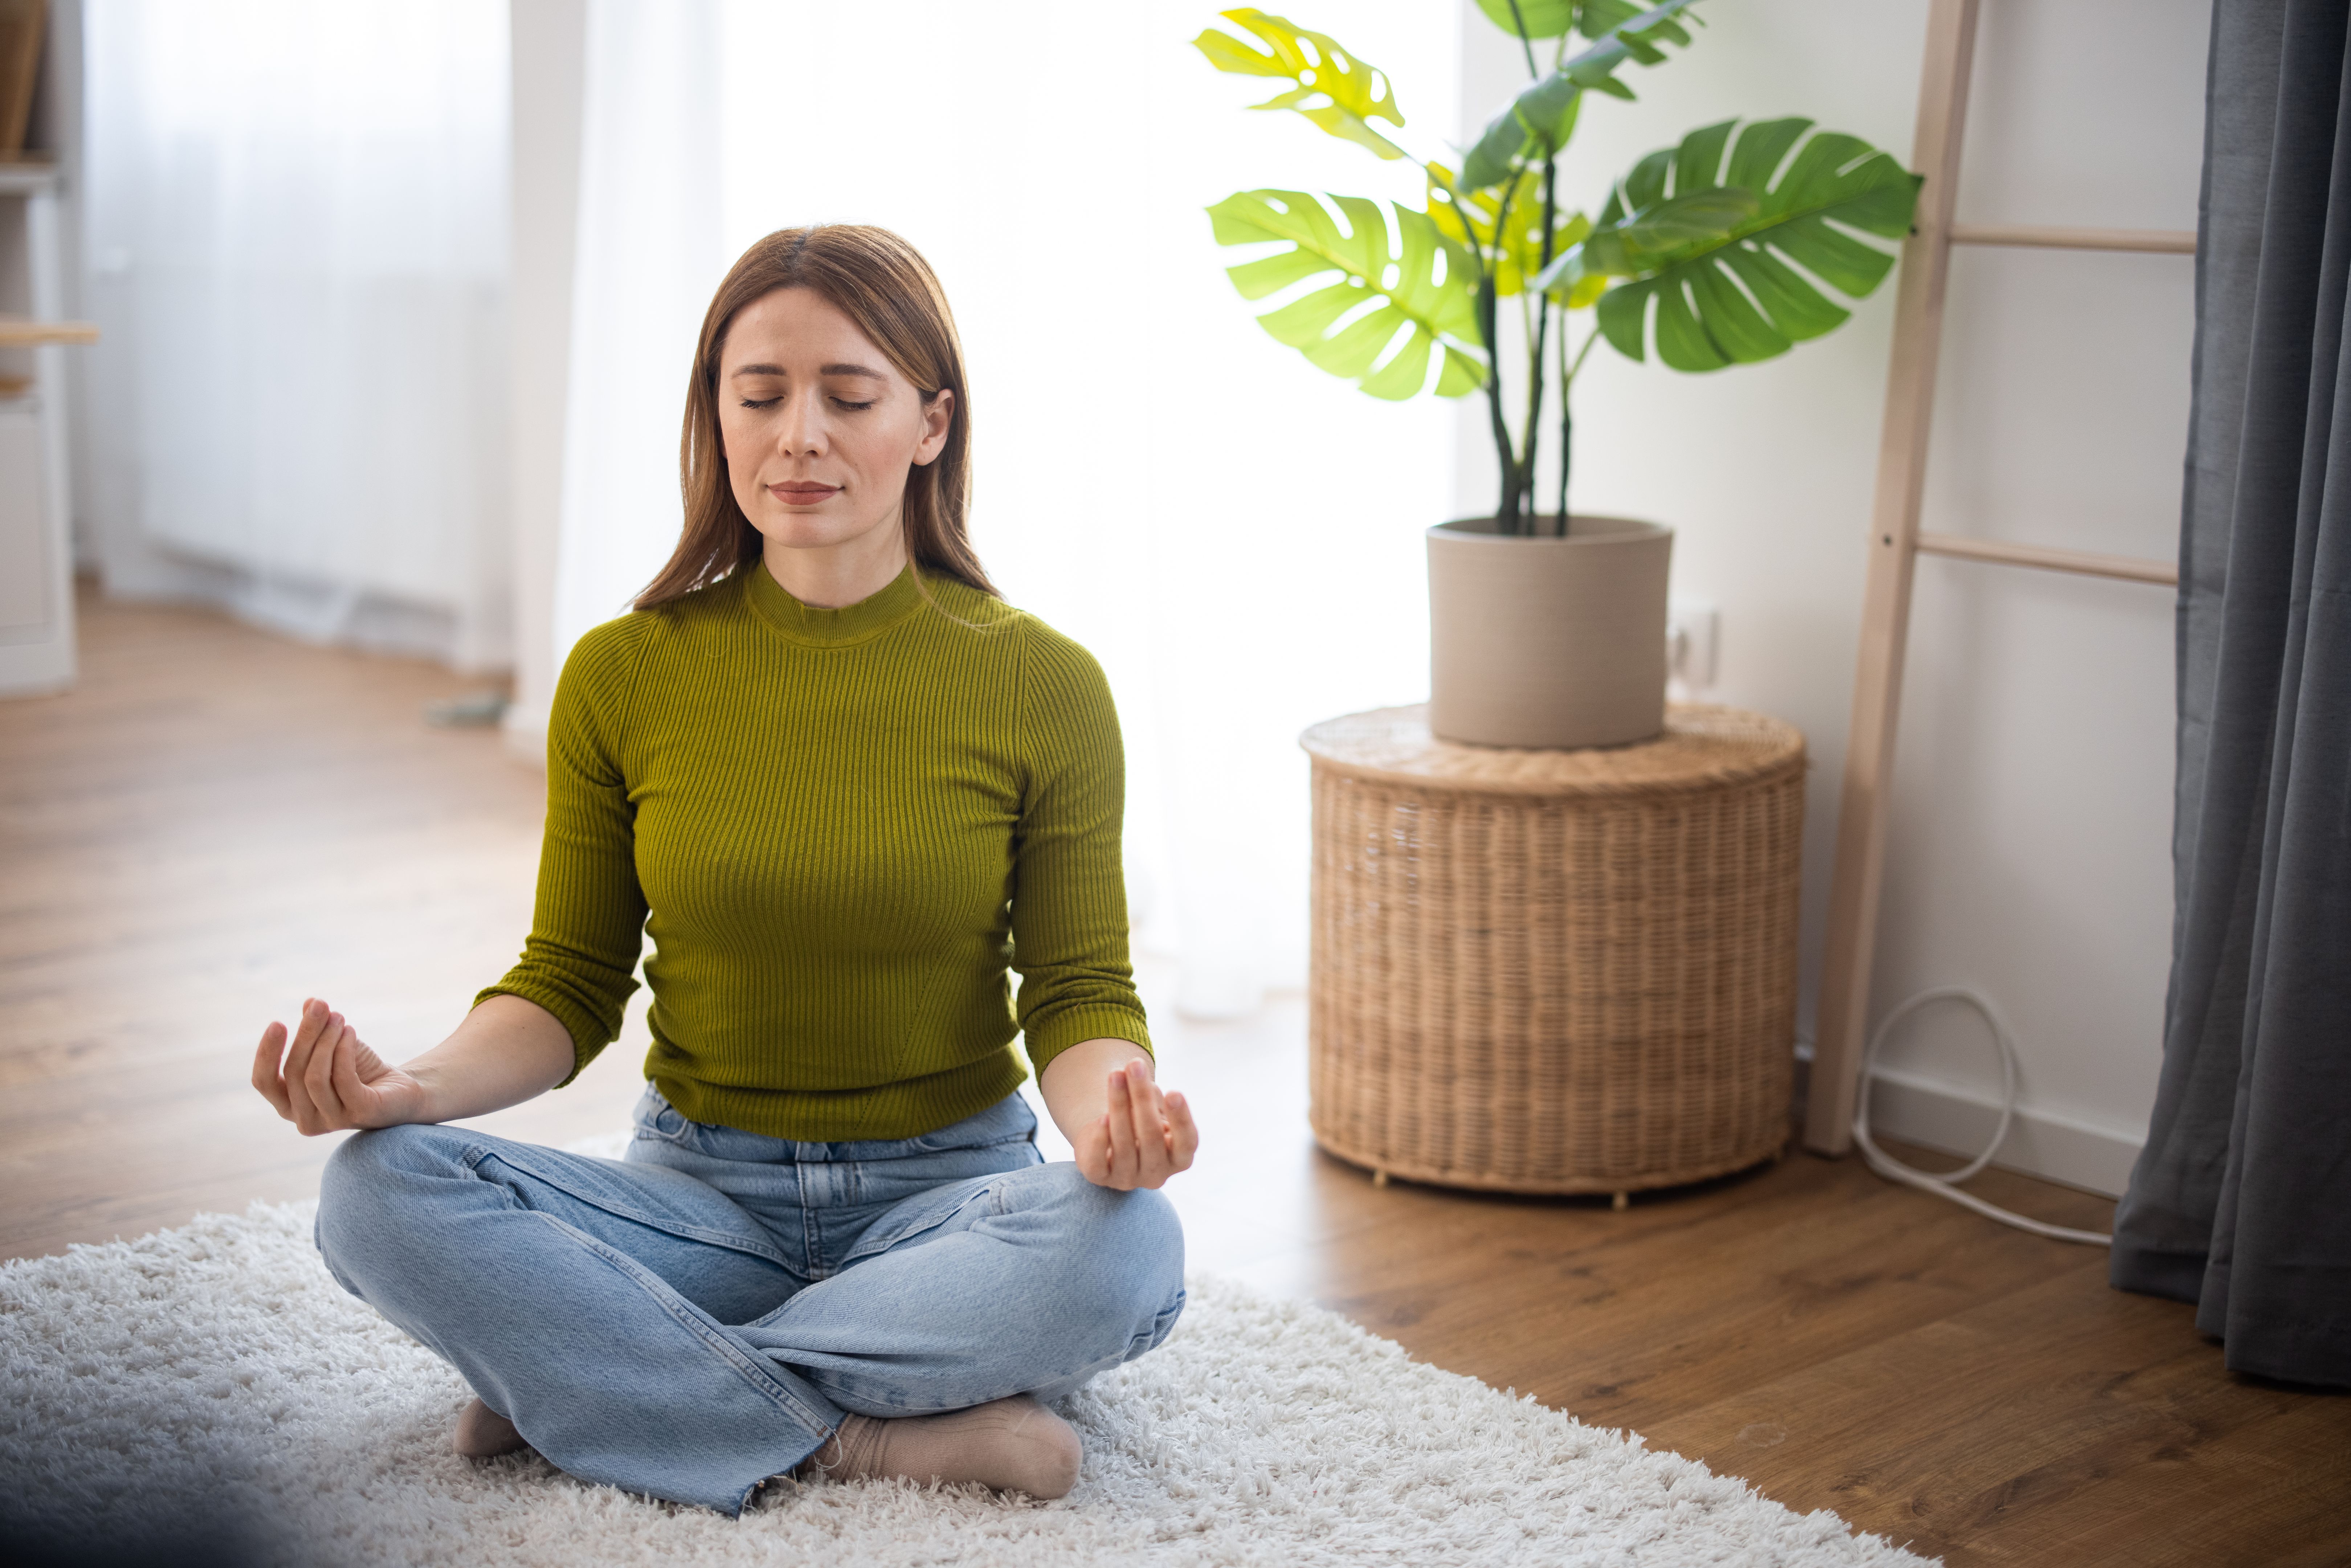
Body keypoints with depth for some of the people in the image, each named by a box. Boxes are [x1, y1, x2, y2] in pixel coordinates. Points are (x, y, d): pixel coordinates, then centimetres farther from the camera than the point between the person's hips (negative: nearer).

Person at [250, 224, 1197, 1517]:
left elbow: (1079, 994, -3)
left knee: (1126, 1248, -34)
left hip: (946, 1190, -1)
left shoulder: (1042, 684, -7)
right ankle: (873, 1436, -24)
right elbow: (570, 988, 3)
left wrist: (1109, 1116, -26)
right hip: (701, 1190, 1)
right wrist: (413, 1088, -17)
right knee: (379, 1192, -24)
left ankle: (587, 1379, -21)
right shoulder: (622, 676, -2)